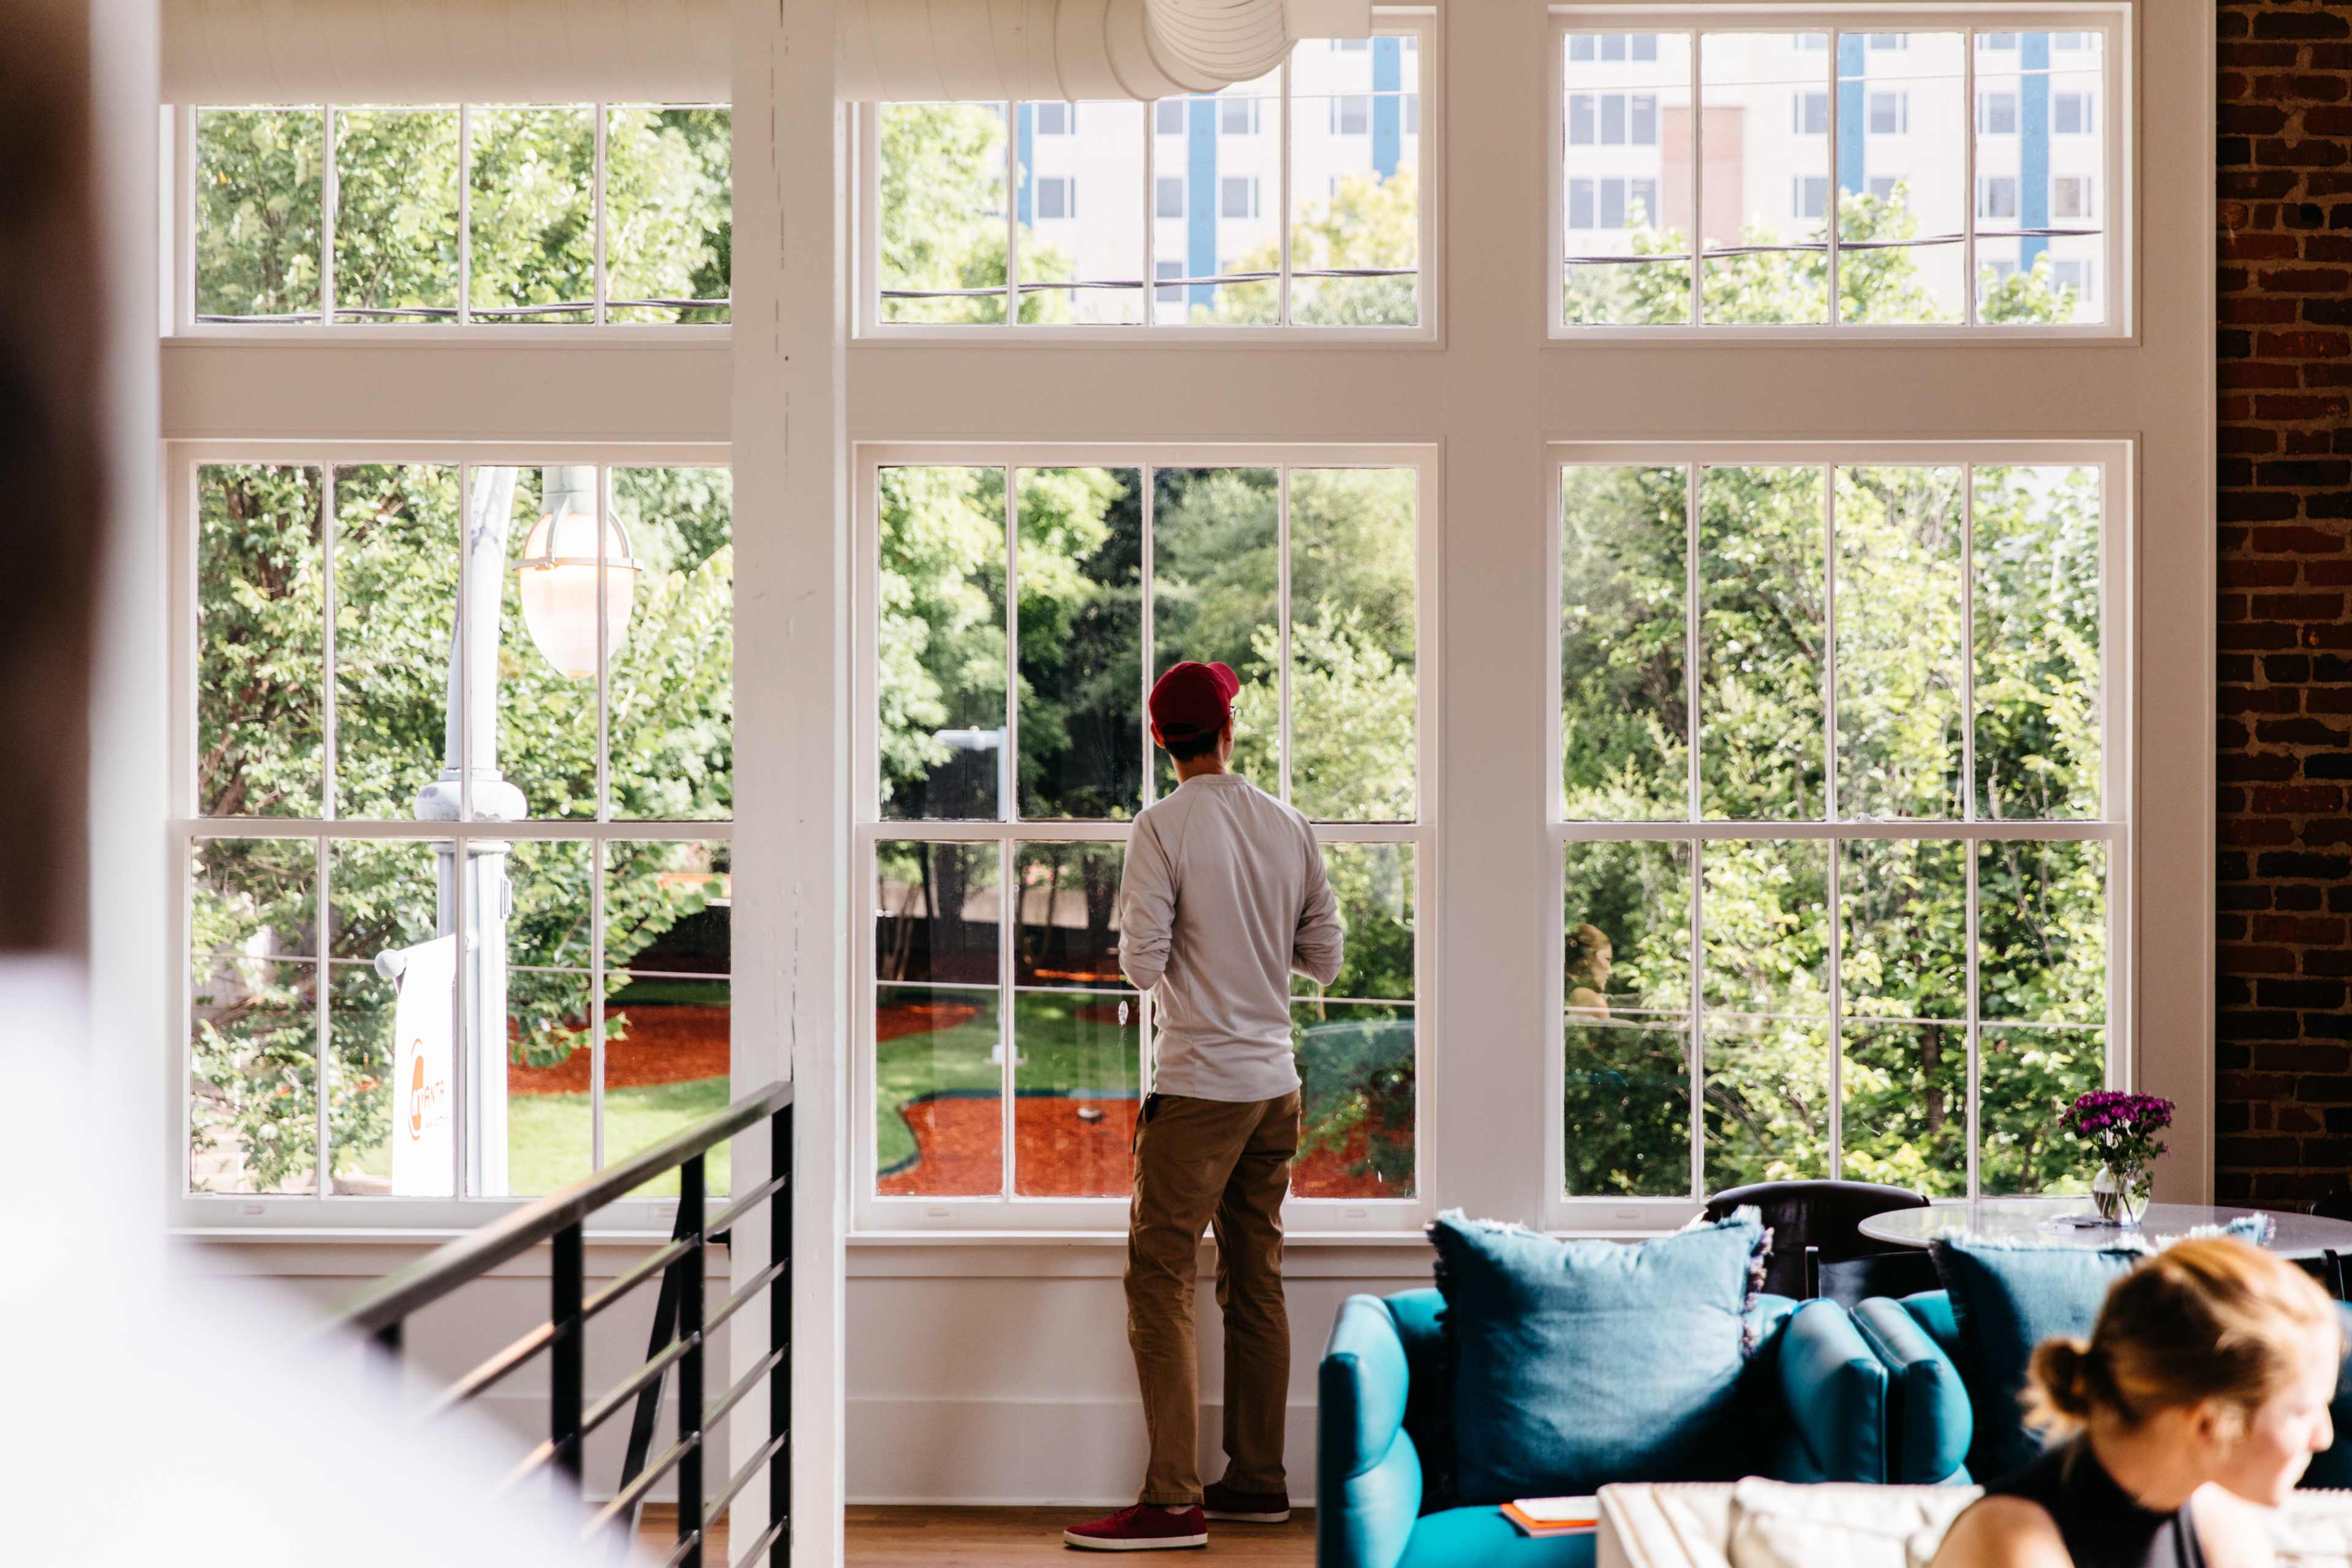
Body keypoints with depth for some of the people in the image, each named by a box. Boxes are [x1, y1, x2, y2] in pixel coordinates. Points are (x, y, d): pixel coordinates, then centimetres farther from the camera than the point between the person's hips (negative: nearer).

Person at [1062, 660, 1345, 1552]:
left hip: (1201, 1086, -6)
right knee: (1255, 1283, 13)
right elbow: (1325, 959, 9)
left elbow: (1141, 963, -13)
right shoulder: (1289, 828, 6)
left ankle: (1173, 1501, -6)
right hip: (1276, 1084, 6)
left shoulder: (1164, 828, -10)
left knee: (1160, 1284, -4)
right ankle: (1258, 1480, 20)